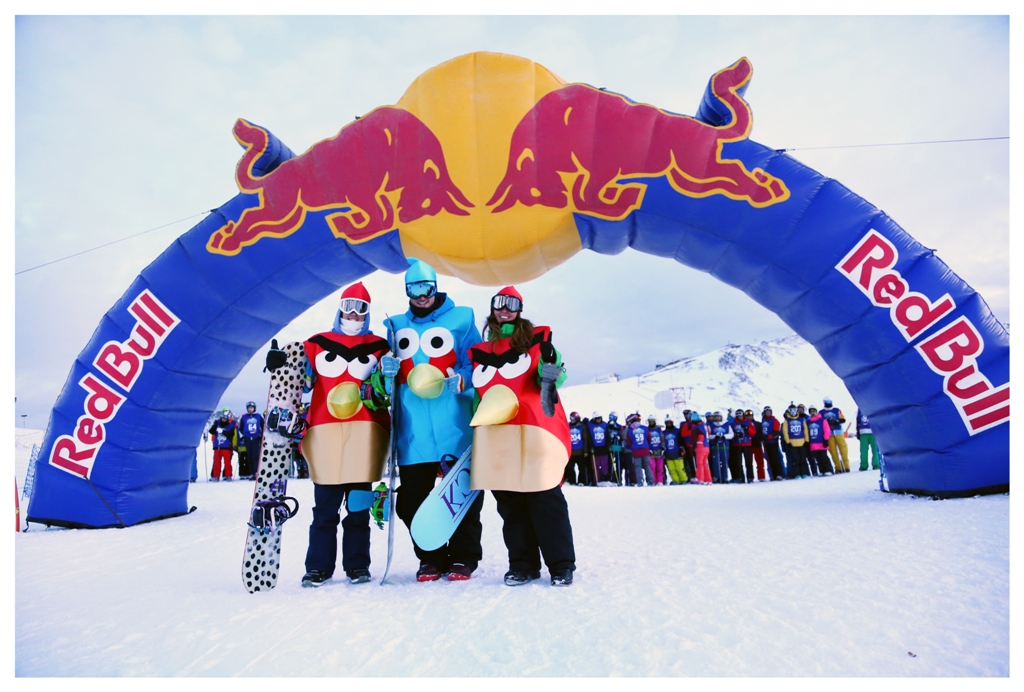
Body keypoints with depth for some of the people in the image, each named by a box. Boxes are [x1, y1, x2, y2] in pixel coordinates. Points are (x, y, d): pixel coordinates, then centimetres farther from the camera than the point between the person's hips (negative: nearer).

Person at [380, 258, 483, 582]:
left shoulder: (461, 318, 5)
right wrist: (386, 369, -2)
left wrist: (462, 379, -18)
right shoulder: (396, 325, 18)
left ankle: (463, 557, 19)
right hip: (412, 428, 4)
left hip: (454, 424, -3)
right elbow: (388, 369, 21)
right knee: (412, 498, 7)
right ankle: (430, 557, 24)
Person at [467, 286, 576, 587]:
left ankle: (561, 565, 9)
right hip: (494, 435, 4)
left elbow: (554, 375, 3)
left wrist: (549, 375, -21)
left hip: (534, 431, -4)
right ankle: (522, 565, 20)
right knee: (508, 502, 8)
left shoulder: (538, 338, 8)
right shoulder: (479, 351, 20)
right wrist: (471, 437, 18)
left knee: (545, 498, -3)